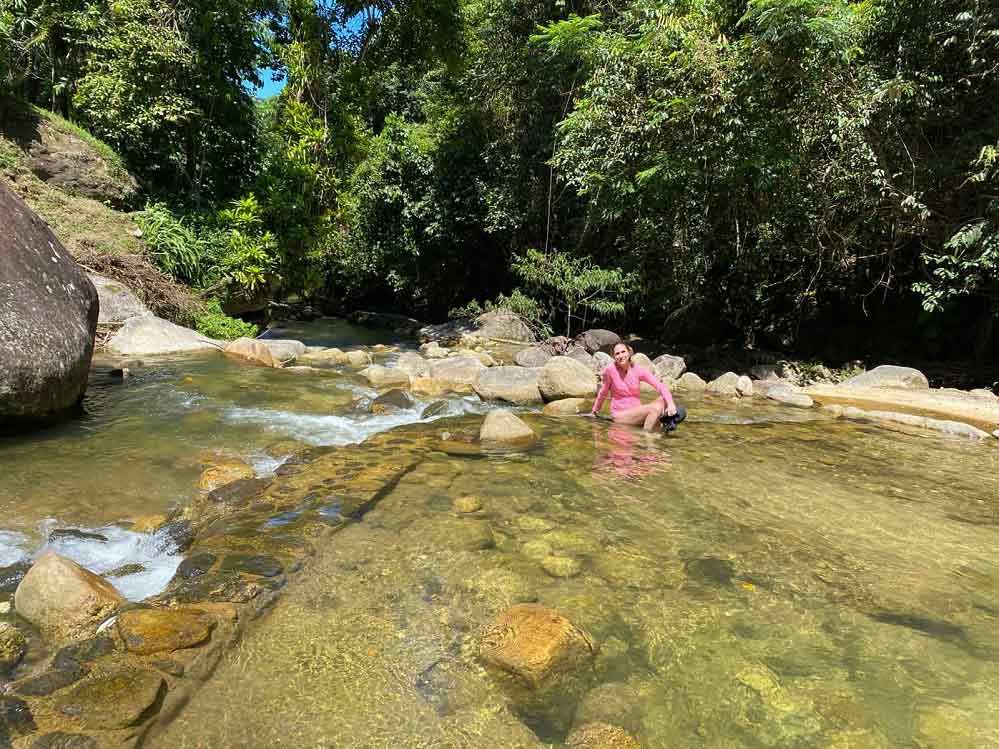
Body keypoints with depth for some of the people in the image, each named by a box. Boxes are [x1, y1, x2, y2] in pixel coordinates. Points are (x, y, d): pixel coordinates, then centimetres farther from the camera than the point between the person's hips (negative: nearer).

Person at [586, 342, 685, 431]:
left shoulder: (638, 370, -4)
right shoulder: (611, 369, -11)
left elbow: (661, 386, -13)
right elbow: (603, 392, 4)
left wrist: (671, 404, -30)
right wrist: (594, 410, 16)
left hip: (637, 412, 4)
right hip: (619, 414, -4)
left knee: (663, 400, -19)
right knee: (654, 409, -27)